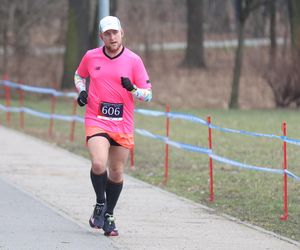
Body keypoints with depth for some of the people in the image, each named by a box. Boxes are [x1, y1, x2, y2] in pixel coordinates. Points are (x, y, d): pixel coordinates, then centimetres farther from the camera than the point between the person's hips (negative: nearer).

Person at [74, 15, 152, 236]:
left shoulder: (133, 60, -1)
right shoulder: (91, 57, 3)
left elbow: (148, 94, -1)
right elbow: (79, 75, 24)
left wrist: (132, 89, -21)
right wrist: (81, 90, 3)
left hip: (123, 125, 1)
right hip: (96, 120, -1)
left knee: (117, 173, 7)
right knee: (98, 164, -22)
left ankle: (108, 216, 25)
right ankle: (100, 204, 3)